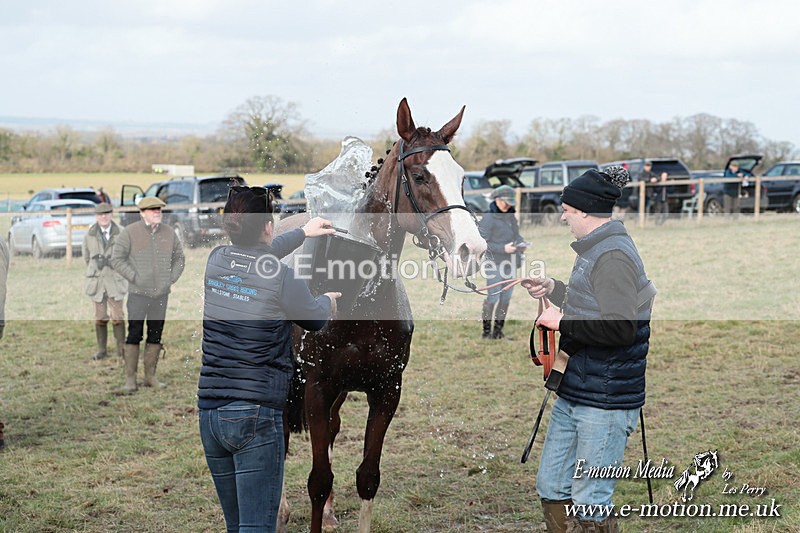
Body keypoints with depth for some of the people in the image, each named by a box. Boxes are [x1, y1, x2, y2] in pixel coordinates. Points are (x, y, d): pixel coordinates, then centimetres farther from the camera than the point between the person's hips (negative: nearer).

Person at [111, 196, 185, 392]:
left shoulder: (168, 233, 9)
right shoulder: (130, 233, -4)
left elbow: (179, 258, 19)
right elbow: (117, 259, -5)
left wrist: (171, 279, 6)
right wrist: (134, 278, -10)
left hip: (161, 294, 4)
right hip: (138, 293, -4)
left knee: (156, 336, 7)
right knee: (134, 335, -5)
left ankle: (150, 377, 15)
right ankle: (130, 379, 0)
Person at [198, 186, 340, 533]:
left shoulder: (216, 260, 5)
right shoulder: (282, 277, -10)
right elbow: (315, 320, 9)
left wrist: (302, 232, 41)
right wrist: (328, 301, 32)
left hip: (209, 410, 6)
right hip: (256, 415, -6)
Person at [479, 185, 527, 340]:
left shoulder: (510, 216, 12)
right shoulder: (488, 219, -11)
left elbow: (516, 234, 23)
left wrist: (521, 243, 1)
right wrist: (503, 249, -21)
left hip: (510, 262, 7)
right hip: (495, 263, -7)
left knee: (506, 297, 8)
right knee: (493, 297, -7)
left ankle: (498, 330, 16)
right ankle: (486, 331, 2)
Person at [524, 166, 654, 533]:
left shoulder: (613, 256, -19)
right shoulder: (597, 249, 13)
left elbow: (621, 327, -26)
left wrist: (563, 322, -19)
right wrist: (554, 290, 24)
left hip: (604, 403, -11)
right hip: (573, 395, 11)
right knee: (551, 487, 17)